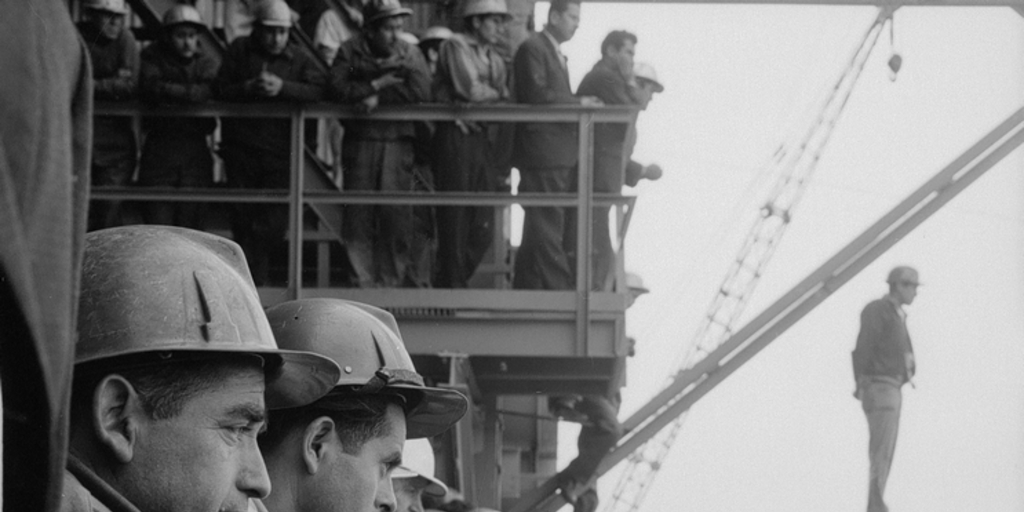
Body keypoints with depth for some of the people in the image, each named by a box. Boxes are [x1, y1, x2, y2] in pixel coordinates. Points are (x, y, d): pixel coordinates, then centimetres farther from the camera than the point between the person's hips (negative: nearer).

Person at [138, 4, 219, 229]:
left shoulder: (206, 62, 9)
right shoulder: (153, 57, 4)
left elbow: (209, 90, -12)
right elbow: (150, 88, -15)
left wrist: (170, 91, -14)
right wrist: (189, 92, -16)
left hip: (196, 147, 1)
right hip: (159, 148, -1)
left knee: (190, 219, 0)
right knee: (157, 220, -6)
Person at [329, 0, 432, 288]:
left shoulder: (410, 54, 8)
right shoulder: (350, 52, 6)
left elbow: (420, 92, -8)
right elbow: (338, 89, -9)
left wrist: (378, 99, -11)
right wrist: (377, 85, -13)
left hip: (399, 142, 0)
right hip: (360, 141, 0)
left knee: (396, 214, -5)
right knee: (358, 213, -2)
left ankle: (392, 279, 2)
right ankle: (363, 281, 2)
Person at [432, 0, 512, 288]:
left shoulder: (495, 59, 20)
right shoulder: (455, 46, -2)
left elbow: (504, 100, 12)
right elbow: (470, 89, -13)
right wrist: (497, 95, 3)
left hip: (483, 139, 7)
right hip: (456, 137, -7)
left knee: (483, 226, 2)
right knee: (455, 218, -5)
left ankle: (457, 281, 11)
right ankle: (451, 284, 0)